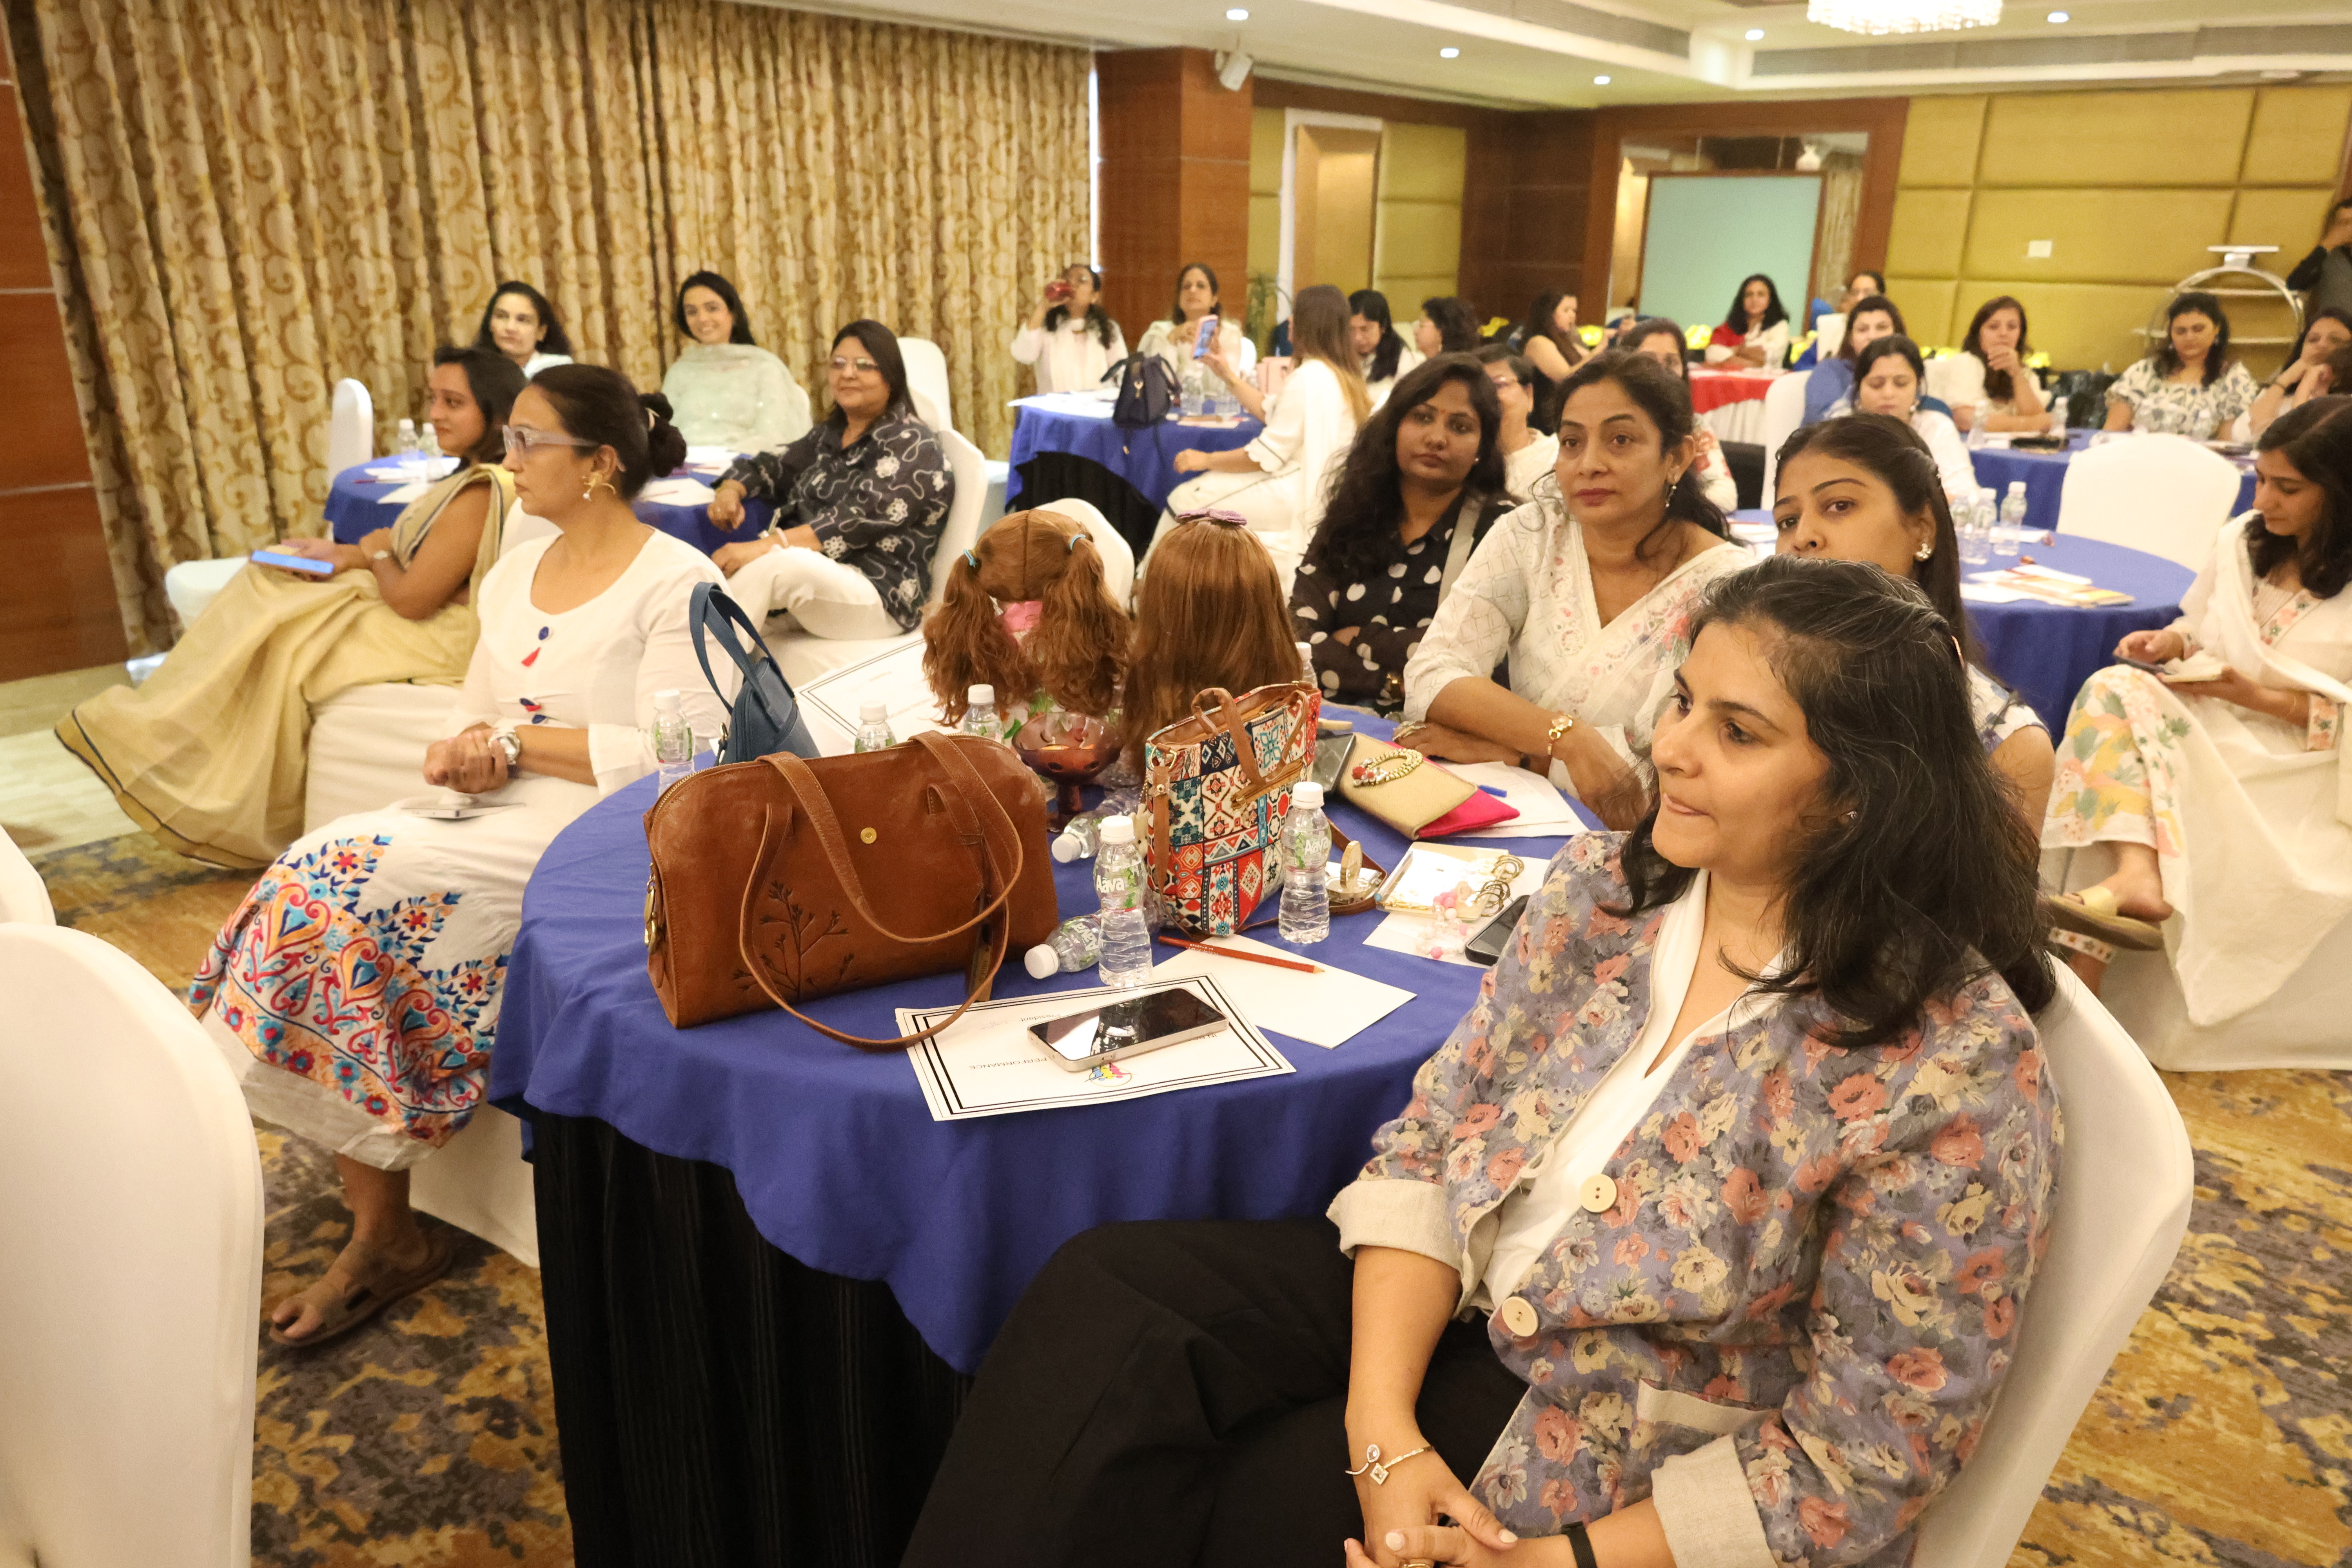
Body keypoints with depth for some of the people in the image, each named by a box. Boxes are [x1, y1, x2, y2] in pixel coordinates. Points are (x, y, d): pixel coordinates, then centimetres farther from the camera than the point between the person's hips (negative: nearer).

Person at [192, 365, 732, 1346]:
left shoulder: (676, 583, -8)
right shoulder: (515, 573, 16)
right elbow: (475, 708, 19)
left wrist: (520, 740, -14)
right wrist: (464, 750, -4)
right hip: (500, 817, 8)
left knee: (354, 887, -23)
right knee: (319, 875, -18)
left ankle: (385, 1234, -8)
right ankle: (380, 1231, -12)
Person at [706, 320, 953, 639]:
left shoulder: (912, 445, -4)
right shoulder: (828, 436, 21)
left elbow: (860, 520, -18)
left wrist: (767, 545, -30)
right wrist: (731, 491, -1)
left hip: (879, 596, -7)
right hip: (807, 578, 7)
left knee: (775, 564, -35)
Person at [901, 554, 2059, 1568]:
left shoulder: (1954, 1066, -21)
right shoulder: (1605, 886, -5)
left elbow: (1863, 1461, -15)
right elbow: (1434, 1138, -4)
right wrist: (1384, 1431, -17)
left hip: (1627, 1475, -4)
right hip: (1440, 1307, 5)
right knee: (1105, 1299, -14)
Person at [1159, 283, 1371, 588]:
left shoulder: (1309, 377, -19)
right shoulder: (1337, 373, 12)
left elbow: (1269, 454, -19)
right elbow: (1270, 411, 20)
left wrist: (1207, 460, -9)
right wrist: (1228, 374, 22)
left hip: (1295, 493, -11)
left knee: (1184, 499, -10)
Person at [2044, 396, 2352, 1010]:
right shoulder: (2241, 539, 9)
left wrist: (2259, 697, -20)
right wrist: (2171, 644, -2)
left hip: (2302, 769, -5)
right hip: (2211, 728, 5)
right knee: (2116, 689, -27)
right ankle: (2138, 876, -46)